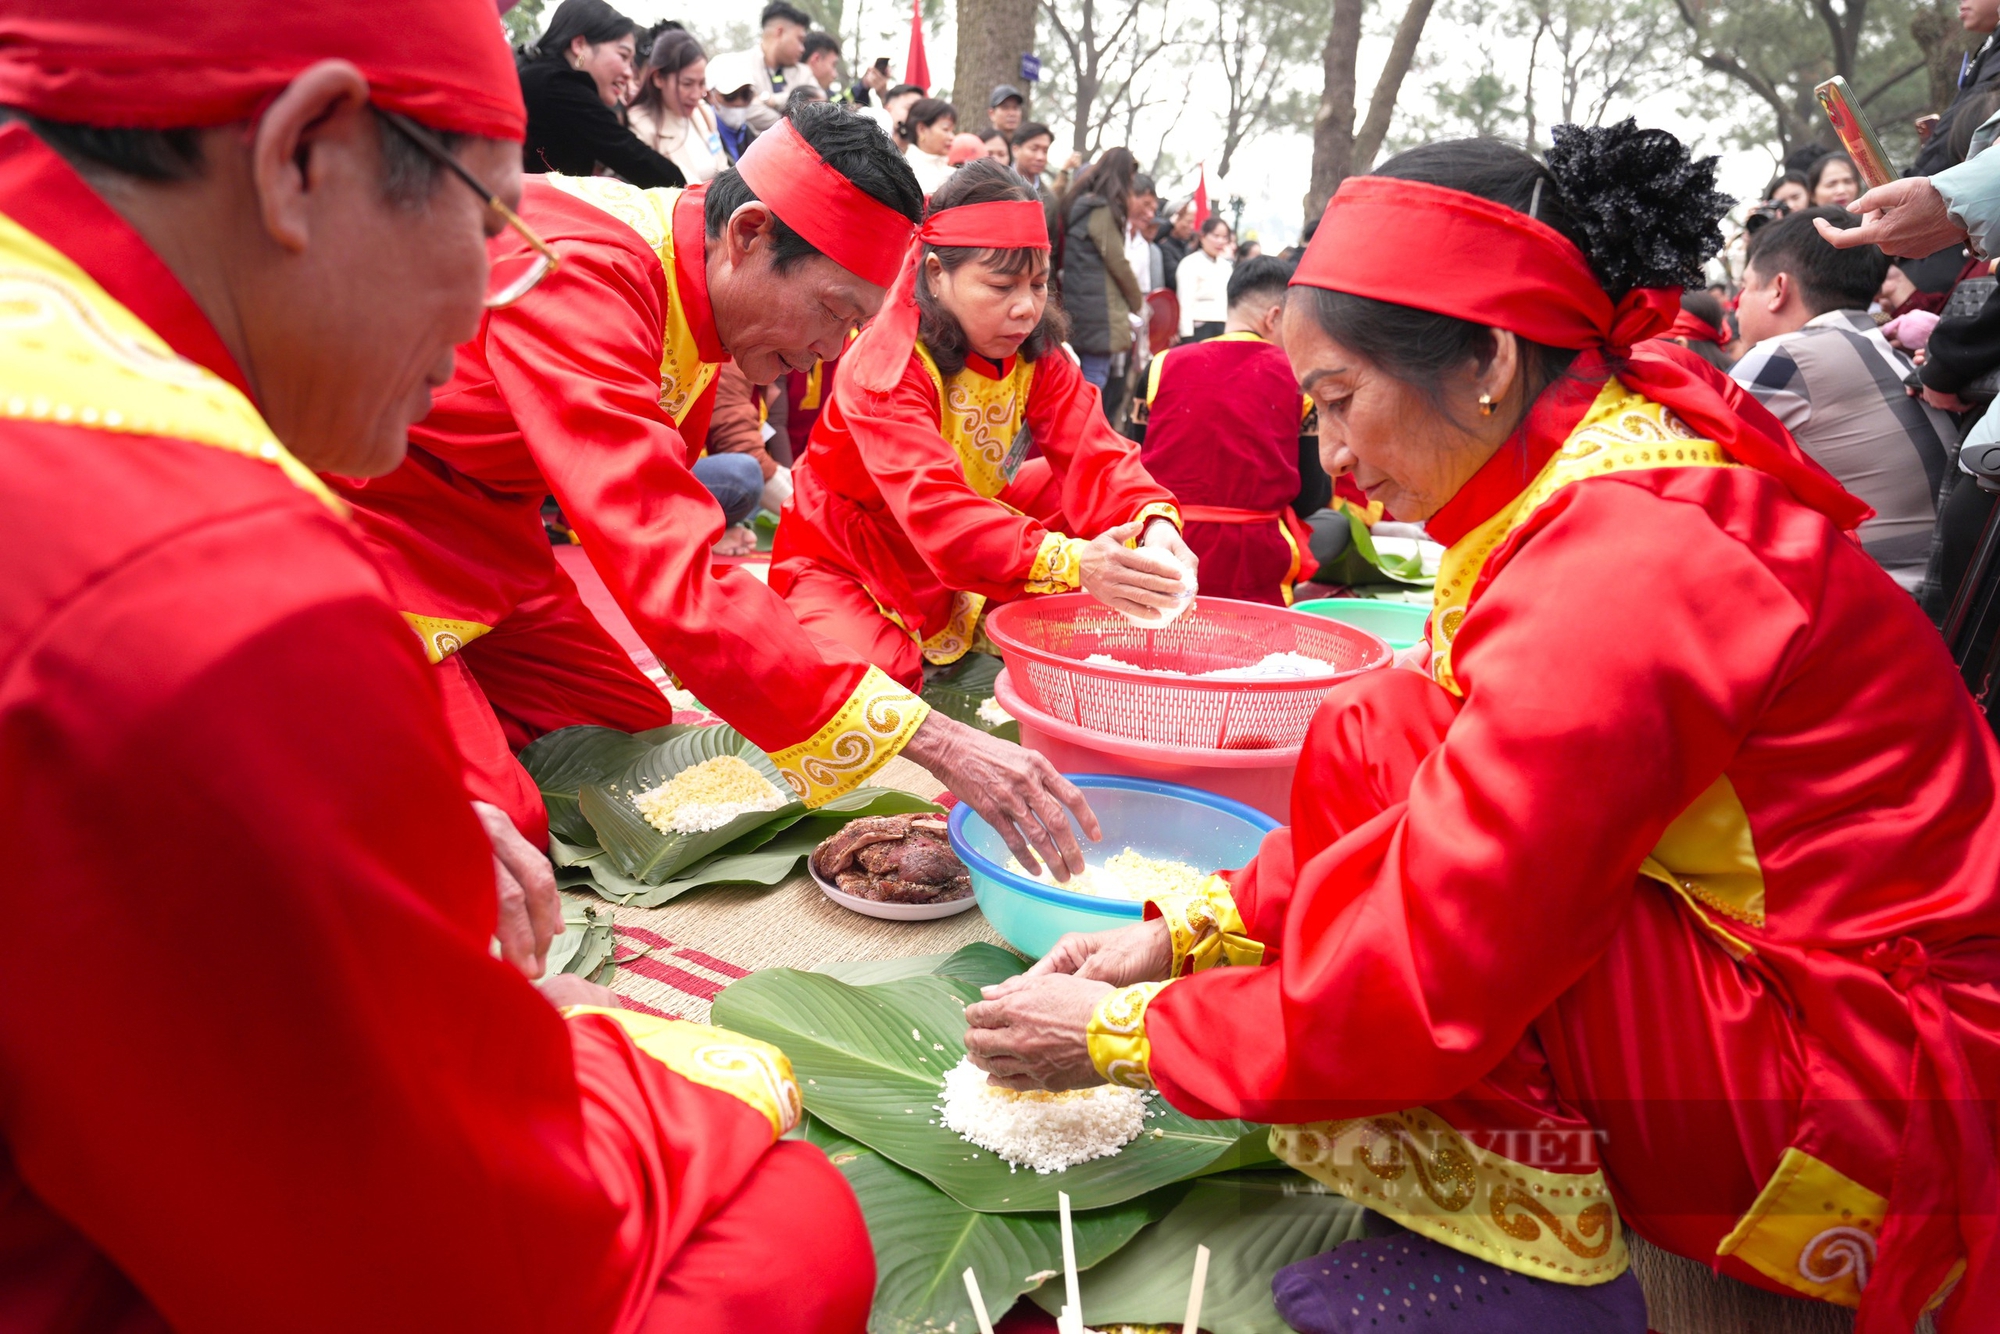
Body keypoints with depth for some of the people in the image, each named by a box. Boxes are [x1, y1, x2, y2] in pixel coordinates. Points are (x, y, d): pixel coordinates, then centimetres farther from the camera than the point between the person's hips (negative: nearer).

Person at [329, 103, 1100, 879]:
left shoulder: (694, 289, -4)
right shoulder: (576, 269, -33)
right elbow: (672, 578, -42)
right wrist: (932, 740, -44)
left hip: (480, 535, 9)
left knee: (640, 730, 7)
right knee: (500, 829, -18)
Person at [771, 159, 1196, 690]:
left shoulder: (1036, 353, -8)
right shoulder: (884, 367, -28)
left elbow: (1093, 454, -20)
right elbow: (933, 506, -41)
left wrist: (1154, 522, -43)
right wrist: (1069, 561, -55)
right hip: (844, 561, -6)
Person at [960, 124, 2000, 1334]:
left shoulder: (1623, 568, -27)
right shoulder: (1618, 474, 2)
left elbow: (1427, 982, -25)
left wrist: (1121, 1037, -13)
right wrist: (1186, 934, 0)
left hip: (1884, 1101, -9)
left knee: (1388, 743, -20)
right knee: (1370, 741, 2)